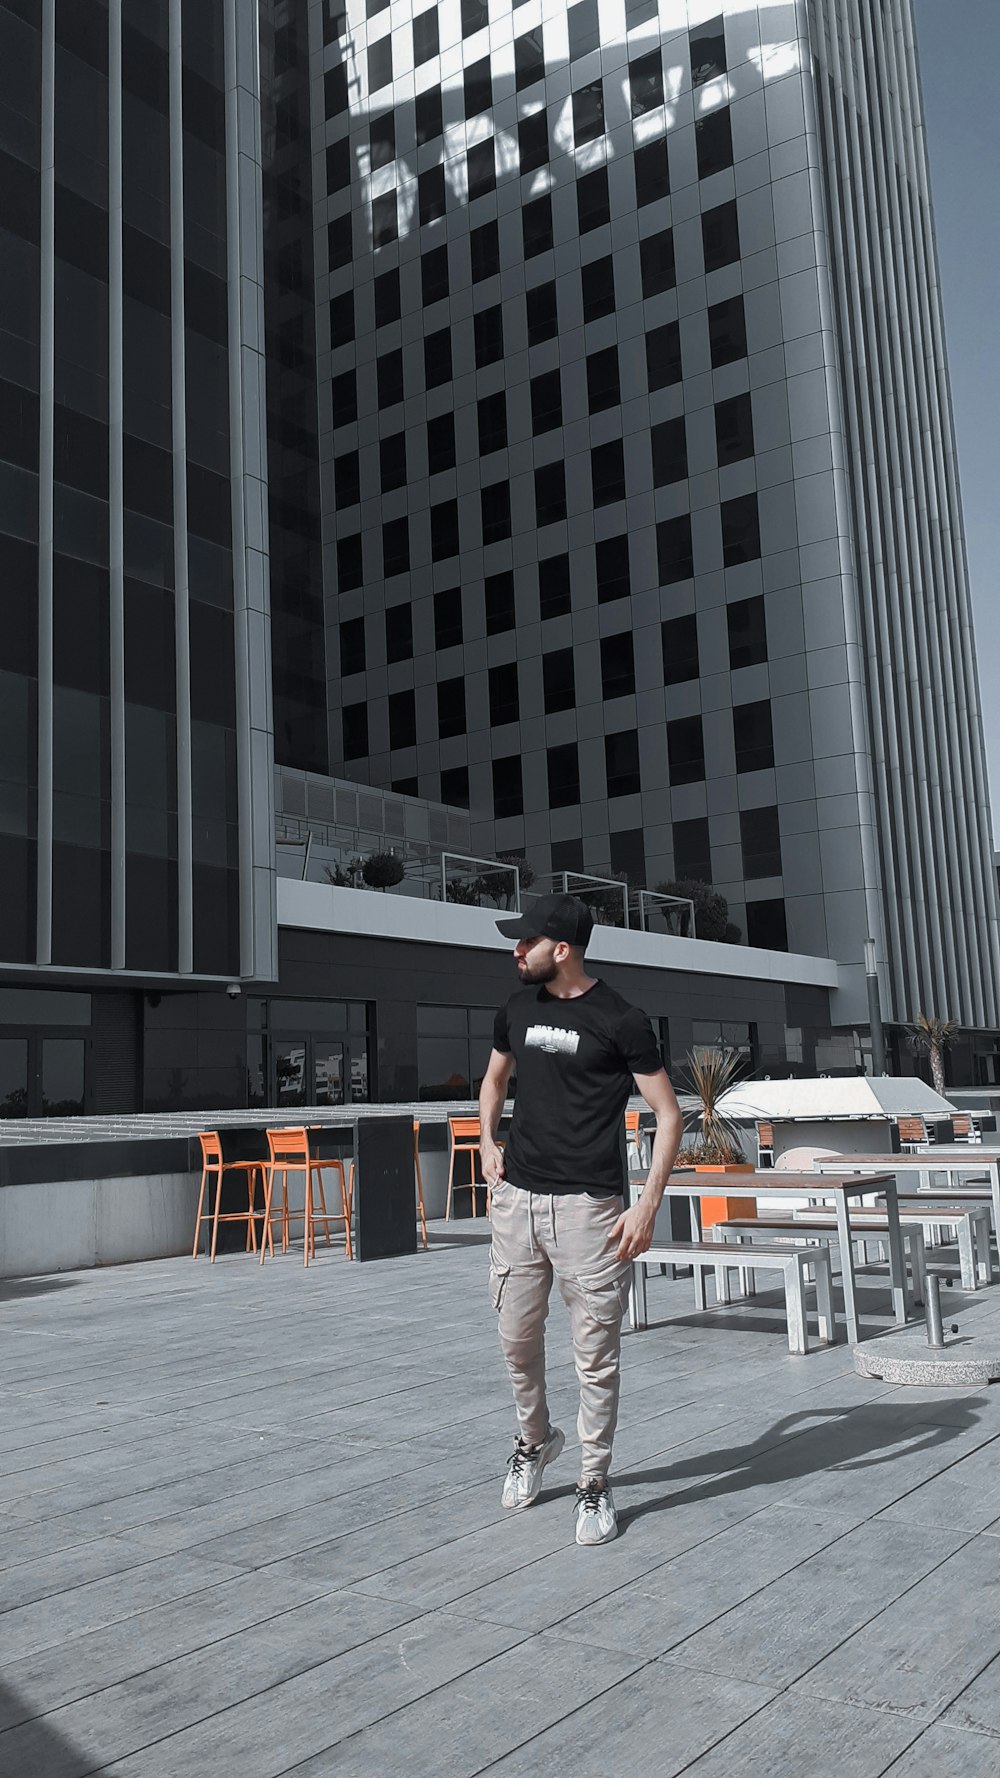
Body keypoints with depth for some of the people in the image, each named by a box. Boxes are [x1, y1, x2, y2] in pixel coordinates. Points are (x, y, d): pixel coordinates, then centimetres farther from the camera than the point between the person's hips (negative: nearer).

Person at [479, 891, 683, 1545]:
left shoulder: (620, 1020, -7)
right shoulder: (517, 1010, 10)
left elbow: (669, 1115, -5)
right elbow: (494, 1079, 28)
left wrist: (648, 1205, -12)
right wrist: (488, 1141, 10)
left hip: (587, 1206, -5)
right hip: (517, 1197, 5)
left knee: (596, 1356, 1)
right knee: (517, 1339, 14)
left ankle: (596, 1483, 18)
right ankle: (535, 1440, 39)